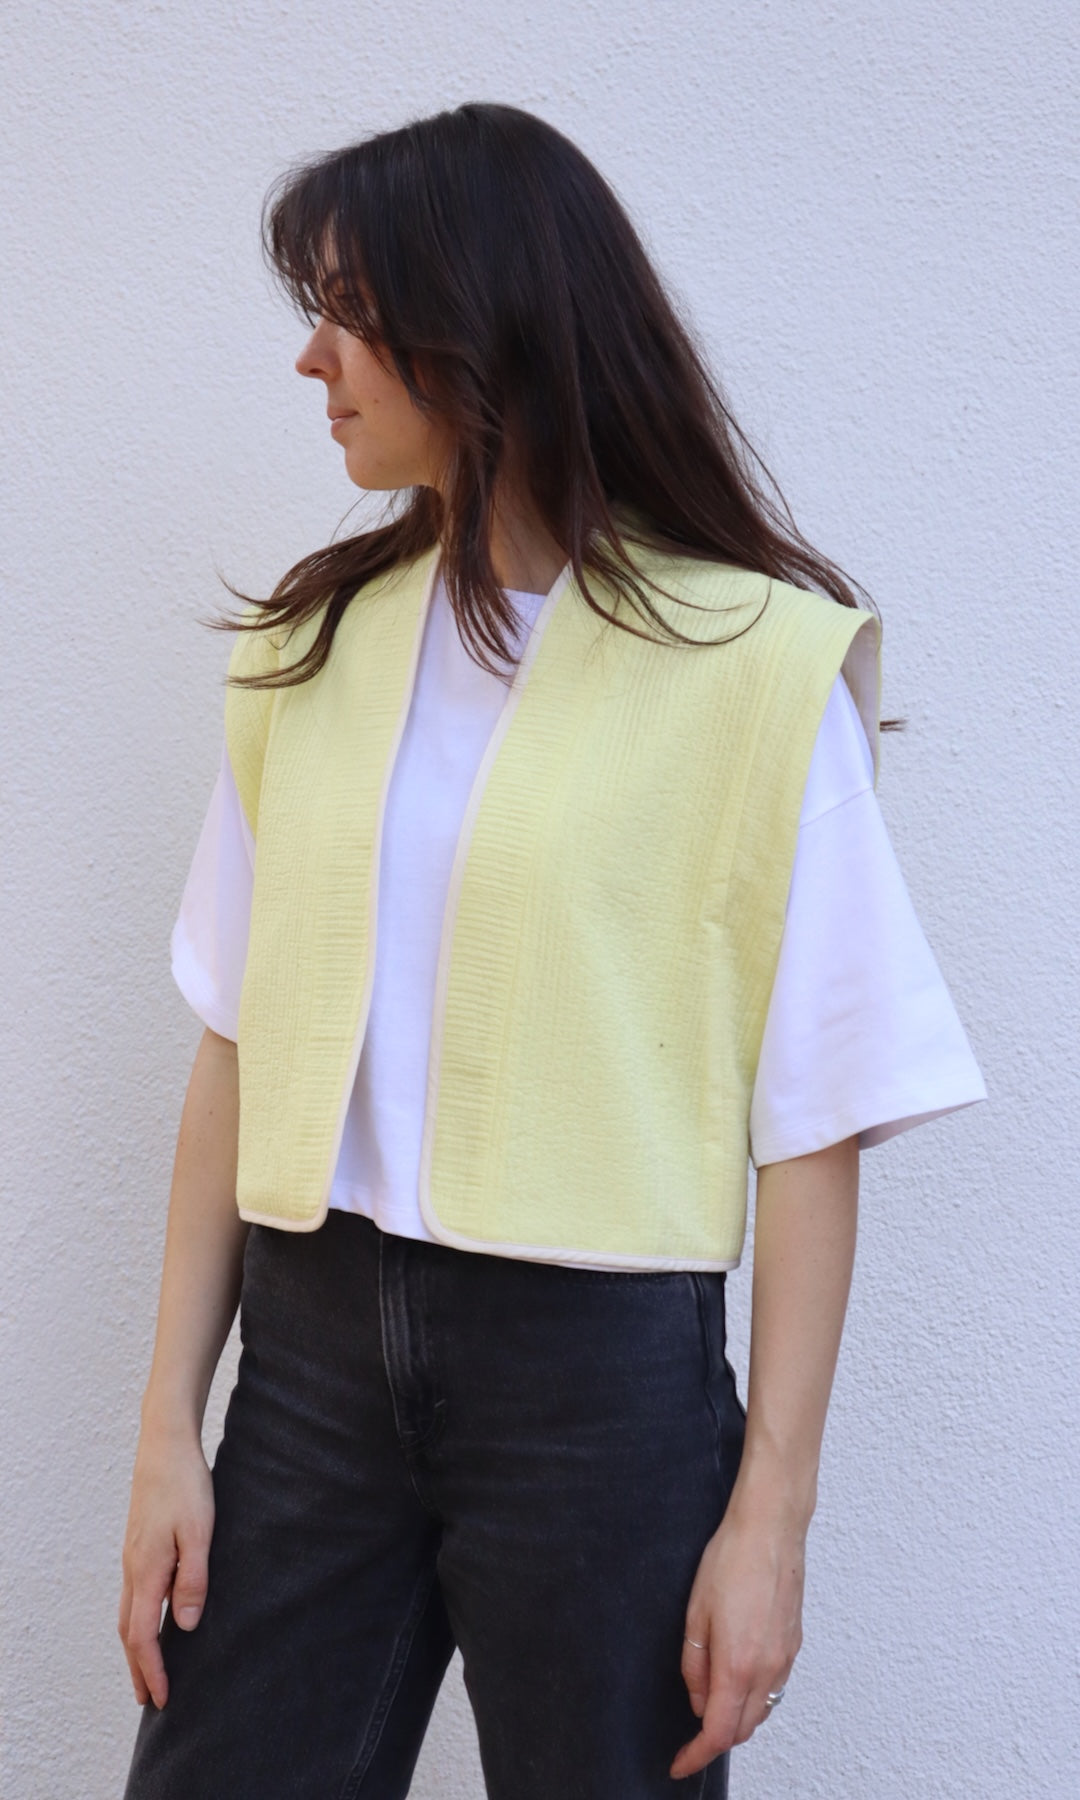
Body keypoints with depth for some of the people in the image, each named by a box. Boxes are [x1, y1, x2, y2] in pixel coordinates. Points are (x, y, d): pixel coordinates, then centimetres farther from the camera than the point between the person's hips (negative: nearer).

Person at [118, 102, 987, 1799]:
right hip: (316, 1340, 4)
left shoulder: (753, 662, -8)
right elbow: (239, 1047, 5)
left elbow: (814, 1119, -8)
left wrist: (773, 1513, -8)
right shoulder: (308, 645, 6)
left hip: (602, 1368, -4)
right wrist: (170, 1429, 3)